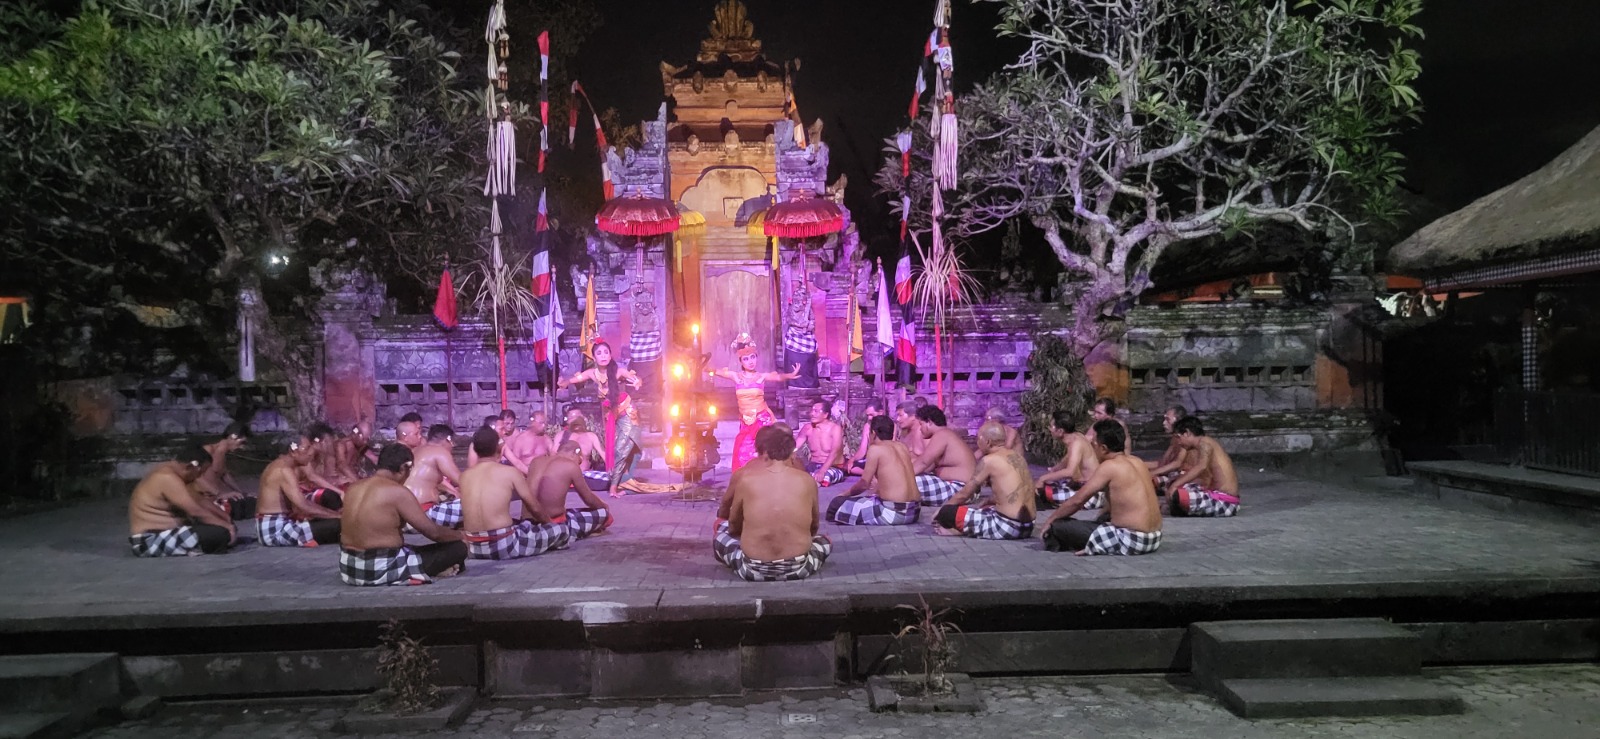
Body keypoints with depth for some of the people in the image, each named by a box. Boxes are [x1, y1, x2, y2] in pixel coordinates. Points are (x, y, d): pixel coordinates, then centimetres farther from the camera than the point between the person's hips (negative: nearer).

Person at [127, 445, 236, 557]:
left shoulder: (169, 474, 13)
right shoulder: (167, 478, -19)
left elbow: (199, 502, 18)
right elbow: (196, 511, -22)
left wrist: (227, 519, 12)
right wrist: (226, 526, -13)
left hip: (160, 535, 11)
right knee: (221, 534, -24)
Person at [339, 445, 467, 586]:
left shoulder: (353, 488, 7)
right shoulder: (398, 492, -15)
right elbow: (432, 532, -11)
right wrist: (461, 535, 7)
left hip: (348, 568, 7)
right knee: (458, 548, -3)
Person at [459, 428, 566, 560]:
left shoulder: (464, 476, 8)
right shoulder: (510, 472, -4)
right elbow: (535, 508, 3)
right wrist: (549, 523, 25)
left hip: (474, 549, 6)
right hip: (505, 546, -6)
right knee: (560, 530, 11)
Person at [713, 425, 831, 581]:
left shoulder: (745, 479, -4)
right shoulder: (807, 481, -2)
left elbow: (733, 527, 10)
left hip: (753, 570, 0)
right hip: (798, 569, 0)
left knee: (720, 534, 27)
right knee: (824, 541, 31)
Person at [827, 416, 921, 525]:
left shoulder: (875, 448, -6)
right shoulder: (902, 447, 14)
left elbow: (864, 484, -2)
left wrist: (846, 493, 17)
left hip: (892, 512, -7)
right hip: (914, 511, 7)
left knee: (837, 504, 3)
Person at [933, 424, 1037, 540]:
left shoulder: (989, 460, -11)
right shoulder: (1016, 455, 12)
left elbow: (964, 494, -2)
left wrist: (941, 511, 13)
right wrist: (978, 507, 30)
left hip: (1007, 526, -9)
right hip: (1027, 526, 9)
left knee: (947, 512, -5)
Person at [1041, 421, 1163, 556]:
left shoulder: (1110, 466, -13)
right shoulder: (1137, 462, 11)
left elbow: (1077, 500, -10)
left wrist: (1050, 520, 3)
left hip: (1131, 540, -9)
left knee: (1057, 525, -8)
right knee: (1104, 517, 38)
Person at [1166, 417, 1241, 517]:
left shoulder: (1204, 443, -11)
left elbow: (1201, 466, -31)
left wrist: (1175, 484, -32)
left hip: (1224, 501, -10)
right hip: (1216, 494, 10)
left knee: (1176, 494, -27)